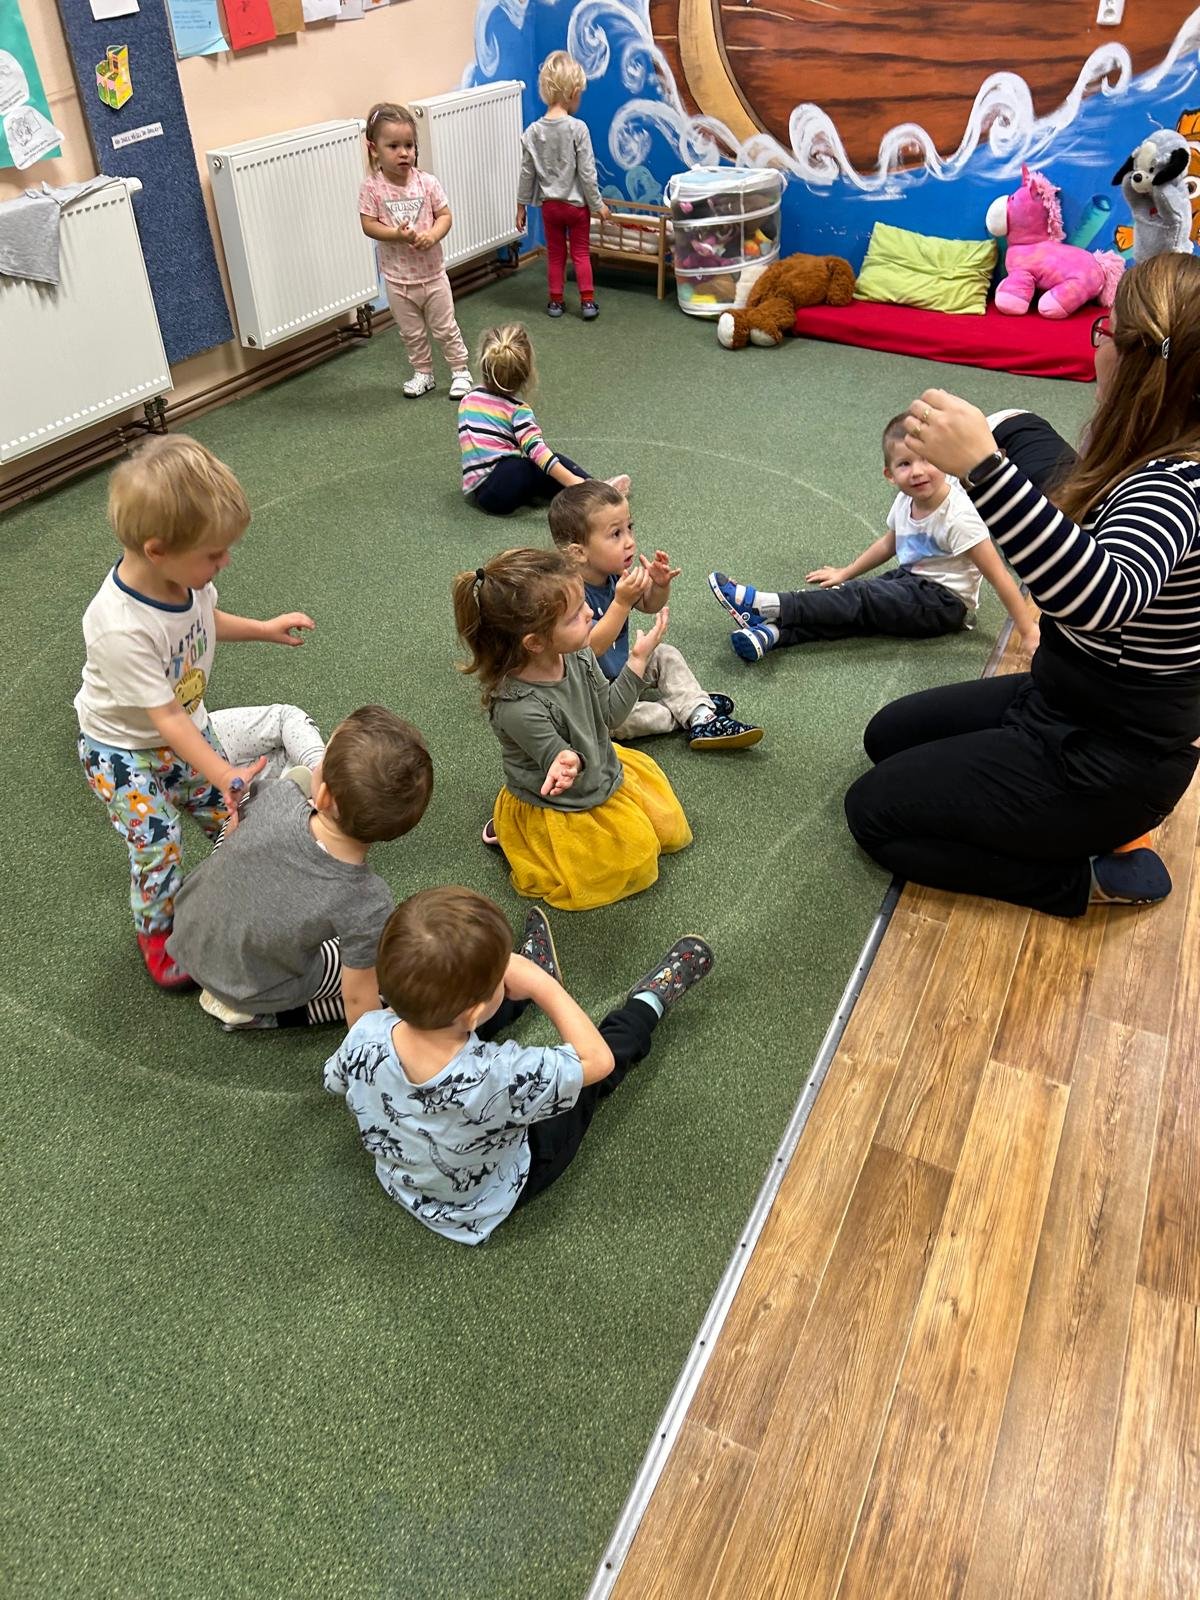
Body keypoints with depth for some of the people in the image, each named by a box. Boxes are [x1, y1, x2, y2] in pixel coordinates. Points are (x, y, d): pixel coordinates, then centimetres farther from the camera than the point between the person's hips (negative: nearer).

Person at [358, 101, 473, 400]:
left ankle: (460, 370, 28)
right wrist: (397, 234, -28)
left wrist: (432, 235, -24)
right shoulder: (371, 187, -11)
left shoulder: (427, 182, -9)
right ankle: (423, 373, 32)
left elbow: (445, 216, -4)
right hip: (397, 278, 0)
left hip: (431, 273, 0)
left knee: (444, 328, 11)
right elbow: (369, 225, -12)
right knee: (411, 333, 15)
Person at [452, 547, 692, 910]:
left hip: (603, 769, 7)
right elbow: (558, 759, -24)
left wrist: (638, 659, -14)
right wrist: (570, 763, -48)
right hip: (557, 809, -7)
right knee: (637, 861, 5)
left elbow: (608, 715, -4)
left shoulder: (576, 655, -17)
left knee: (669, 828, 17)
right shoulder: (517, 707, -38)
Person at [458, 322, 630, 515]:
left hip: (474, 492, 7)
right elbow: (537, 450, -22)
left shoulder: (468, 400, 12)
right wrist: (573, 482, -28)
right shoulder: (518, 411, -7)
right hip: (498, 491, -7)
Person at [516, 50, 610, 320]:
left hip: (549, 204, 3)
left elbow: (527, 174, -2)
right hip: (577, 204, -2)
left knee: (555, 254, 15)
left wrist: (521, 206, 9)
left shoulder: (532, 132, -8)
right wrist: (598, 204, -4)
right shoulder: (578, 128, -17)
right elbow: (587, 173, -15)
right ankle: (588, 302, 12)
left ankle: (555, 302, 22)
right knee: (581, 252, 11)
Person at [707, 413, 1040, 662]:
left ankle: (768, 606, -25)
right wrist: (846, 573, 21)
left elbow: (999, 576, -22)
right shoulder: (906, 500, 0)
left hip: (945, 602, -7)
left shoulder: (957, 517, -23)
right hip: (910, 579, 7)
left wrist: (1029, 632, -23)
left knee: (860, 599, -21)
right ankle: (774, 632, -32)